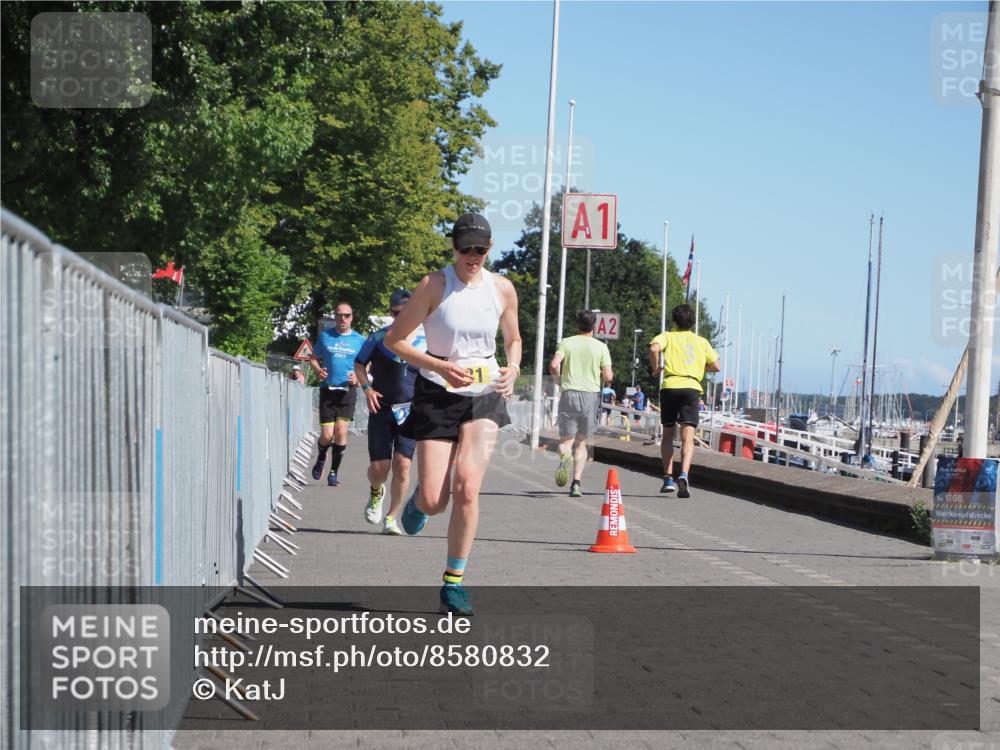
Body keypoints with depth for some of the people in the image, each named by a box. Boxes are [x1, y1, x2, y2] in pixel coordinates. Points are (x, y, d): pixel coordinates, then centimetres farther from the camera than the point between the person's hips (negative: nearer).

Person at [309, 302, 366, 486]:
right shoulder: (324, 336, 8)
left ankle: (334, 472, 4)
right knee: (327, 435, -5)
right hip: (327, 389, 0)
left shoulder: (359, 340, 7)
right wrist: (318, 371, -7)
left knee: (341, 432, -9)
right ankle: (321, 458, 28)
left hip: (347, 390, 0)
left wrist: (357, 377, -8)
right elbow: (314, 359, 15)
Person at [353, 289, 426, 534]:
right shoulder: (379, 338, 2)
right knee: (378, 468, -4)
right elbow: (359, 365, 14)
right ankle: (376, 493, 33)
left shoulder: (426, 340, 2)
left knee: (402, 465, -11)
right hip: (381, 410, 0)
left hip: (410, 412, 0)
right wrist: (367, 388, -3)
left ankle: (391, 519, 5)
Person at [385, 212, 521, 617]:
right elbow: (394, 339, -6)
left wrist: (512, 369, -2)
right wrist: (441, 367, -18)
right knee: (434, 502, -5)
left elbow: (513, 339, 19)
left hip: (484, 397, 2)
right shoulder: (434, 285, -8)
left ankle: (454, 582, -5)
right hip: (437, 396, -2)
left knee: (467, 487, -16)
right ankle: (418, 500, 36)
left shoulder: (503, 289, 3)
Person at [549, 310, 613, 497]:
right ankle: (577, 483, 1)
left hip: (569, 394, -1)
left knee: (566, 440, 5)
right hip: (591, 395, 1)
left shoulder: (566, 343, 4)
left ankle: (565, 456, -32)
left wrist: (559, 380, 9)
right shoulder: (601, 347, 4)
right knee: (581, 442, 12)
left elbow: (554, 365, -10)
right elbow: (608, 377, -1)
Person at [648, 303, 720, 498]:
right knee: (688, 436, -8)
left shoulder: (668, 336, 11)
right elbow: (716, 366, 16)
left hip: (670, 386, 0)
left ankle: (668, 479, 12)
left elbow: (654, 348, -11)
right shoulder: (701, 342, 18)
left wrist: (656, 368, 3)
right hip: (692, 387, 0)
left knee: (668, 434, 15)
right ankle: (683, 475, -29)